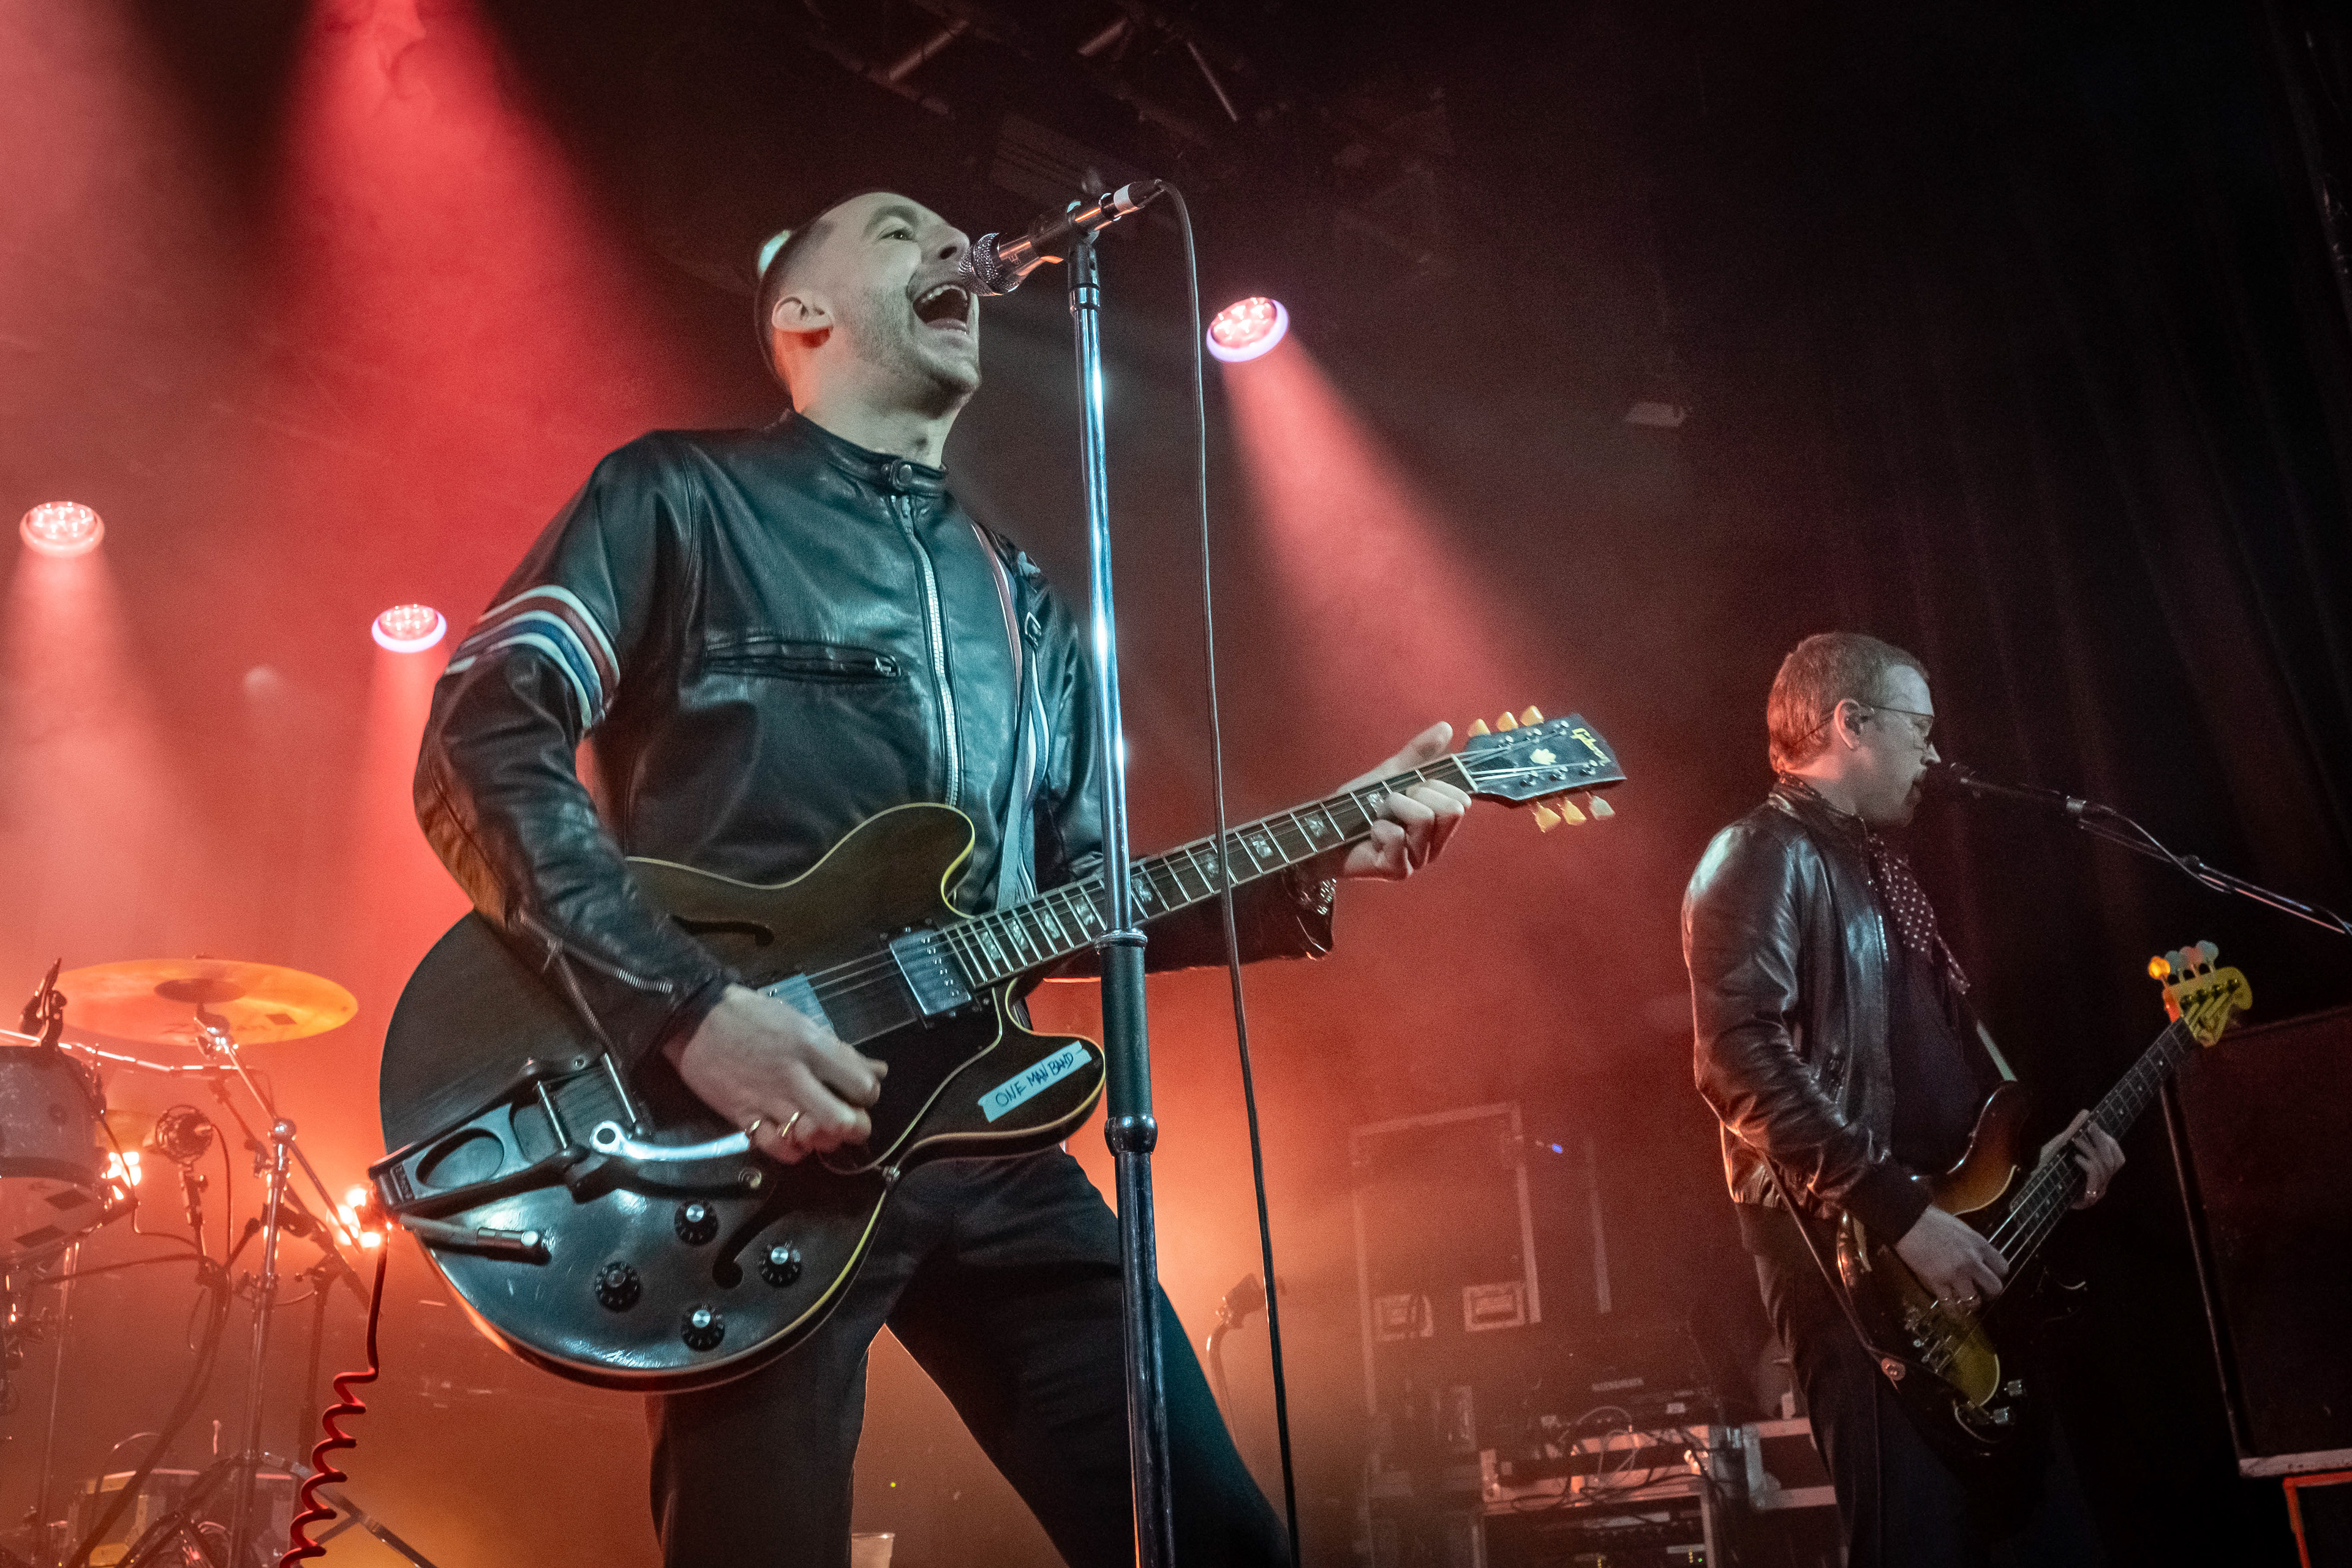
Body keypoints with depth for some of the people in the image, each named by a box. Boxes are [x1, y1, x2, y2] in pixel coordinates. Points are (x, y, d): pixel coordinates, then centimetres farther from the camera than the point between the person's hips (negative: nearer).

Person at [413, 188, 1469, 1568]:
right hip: (749, 1145, -5)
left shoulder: (1024, 603, 22)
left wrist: (1306, 873, 5)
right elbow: (480, 747, -8)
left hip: (986, 1140, 6)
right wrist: (691, 1008, -20)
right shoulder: (682, 495, 4)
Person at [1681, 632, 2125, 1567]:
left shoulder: (1872, 868, 22)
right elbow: (1742, 1059, -22)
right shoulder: (1763, 858, -9)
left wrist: (2040, 1141, 15)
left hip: (1956, 1262, 10)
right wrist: (1902, 1213, -23)